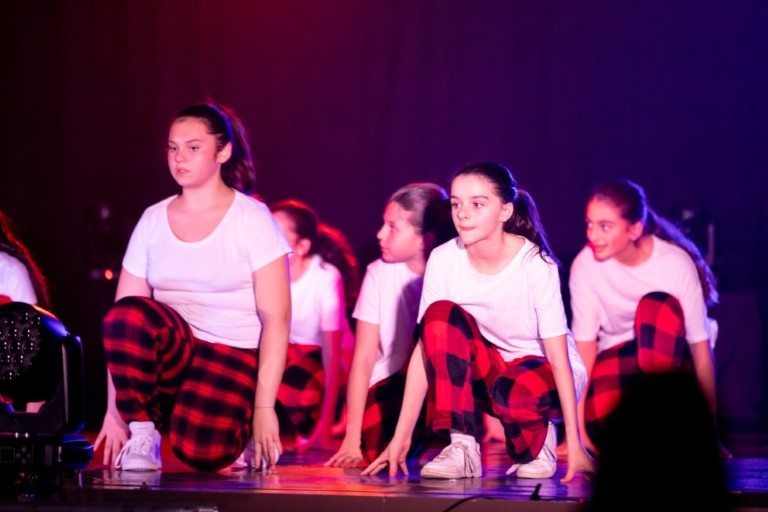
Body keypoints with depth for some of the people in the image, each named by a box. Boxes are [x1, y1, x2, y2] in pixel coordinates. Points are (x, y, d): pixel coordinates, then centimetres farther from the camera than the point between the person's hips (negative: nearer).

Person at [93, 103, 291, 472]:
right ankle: (142, 436, -14)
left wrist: (263, 407, -15)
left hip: (233, 358, -3)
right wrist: (114, 409, -5)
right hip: (168, 355, 3)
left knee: (200, 450, -33)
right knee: (129, 314, -31)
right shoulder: (153, 220, 8)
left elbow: (276, 319, -8)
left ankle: (240, 430, 4)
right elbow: (119, 323, 3)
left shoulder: (252, 219, -2)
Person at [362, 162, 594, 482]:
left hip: (541, 373, -4)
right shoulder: (443, 260, -13)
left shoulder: (536, 264, -21)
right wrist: (401, 437, -17)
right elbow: (427, 345, -13)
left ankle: (539, 439, -3)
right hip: (486, 370, 4)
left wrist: (574, 445, -26)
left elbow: (559, 357, -22)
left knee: (513, 391, -40)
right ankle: (462, 447, -22)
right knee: (441, 314, -25)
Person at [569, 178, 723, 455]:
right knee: (600, 418, -35)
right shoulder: (586, 264, -15)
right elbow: (585, 344, -13)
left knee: (657, 306, -32)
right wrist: (580, 430, -16)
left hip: (668, 358, 0)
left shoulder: (676, 262, -19)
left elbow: (700, 345, -16)